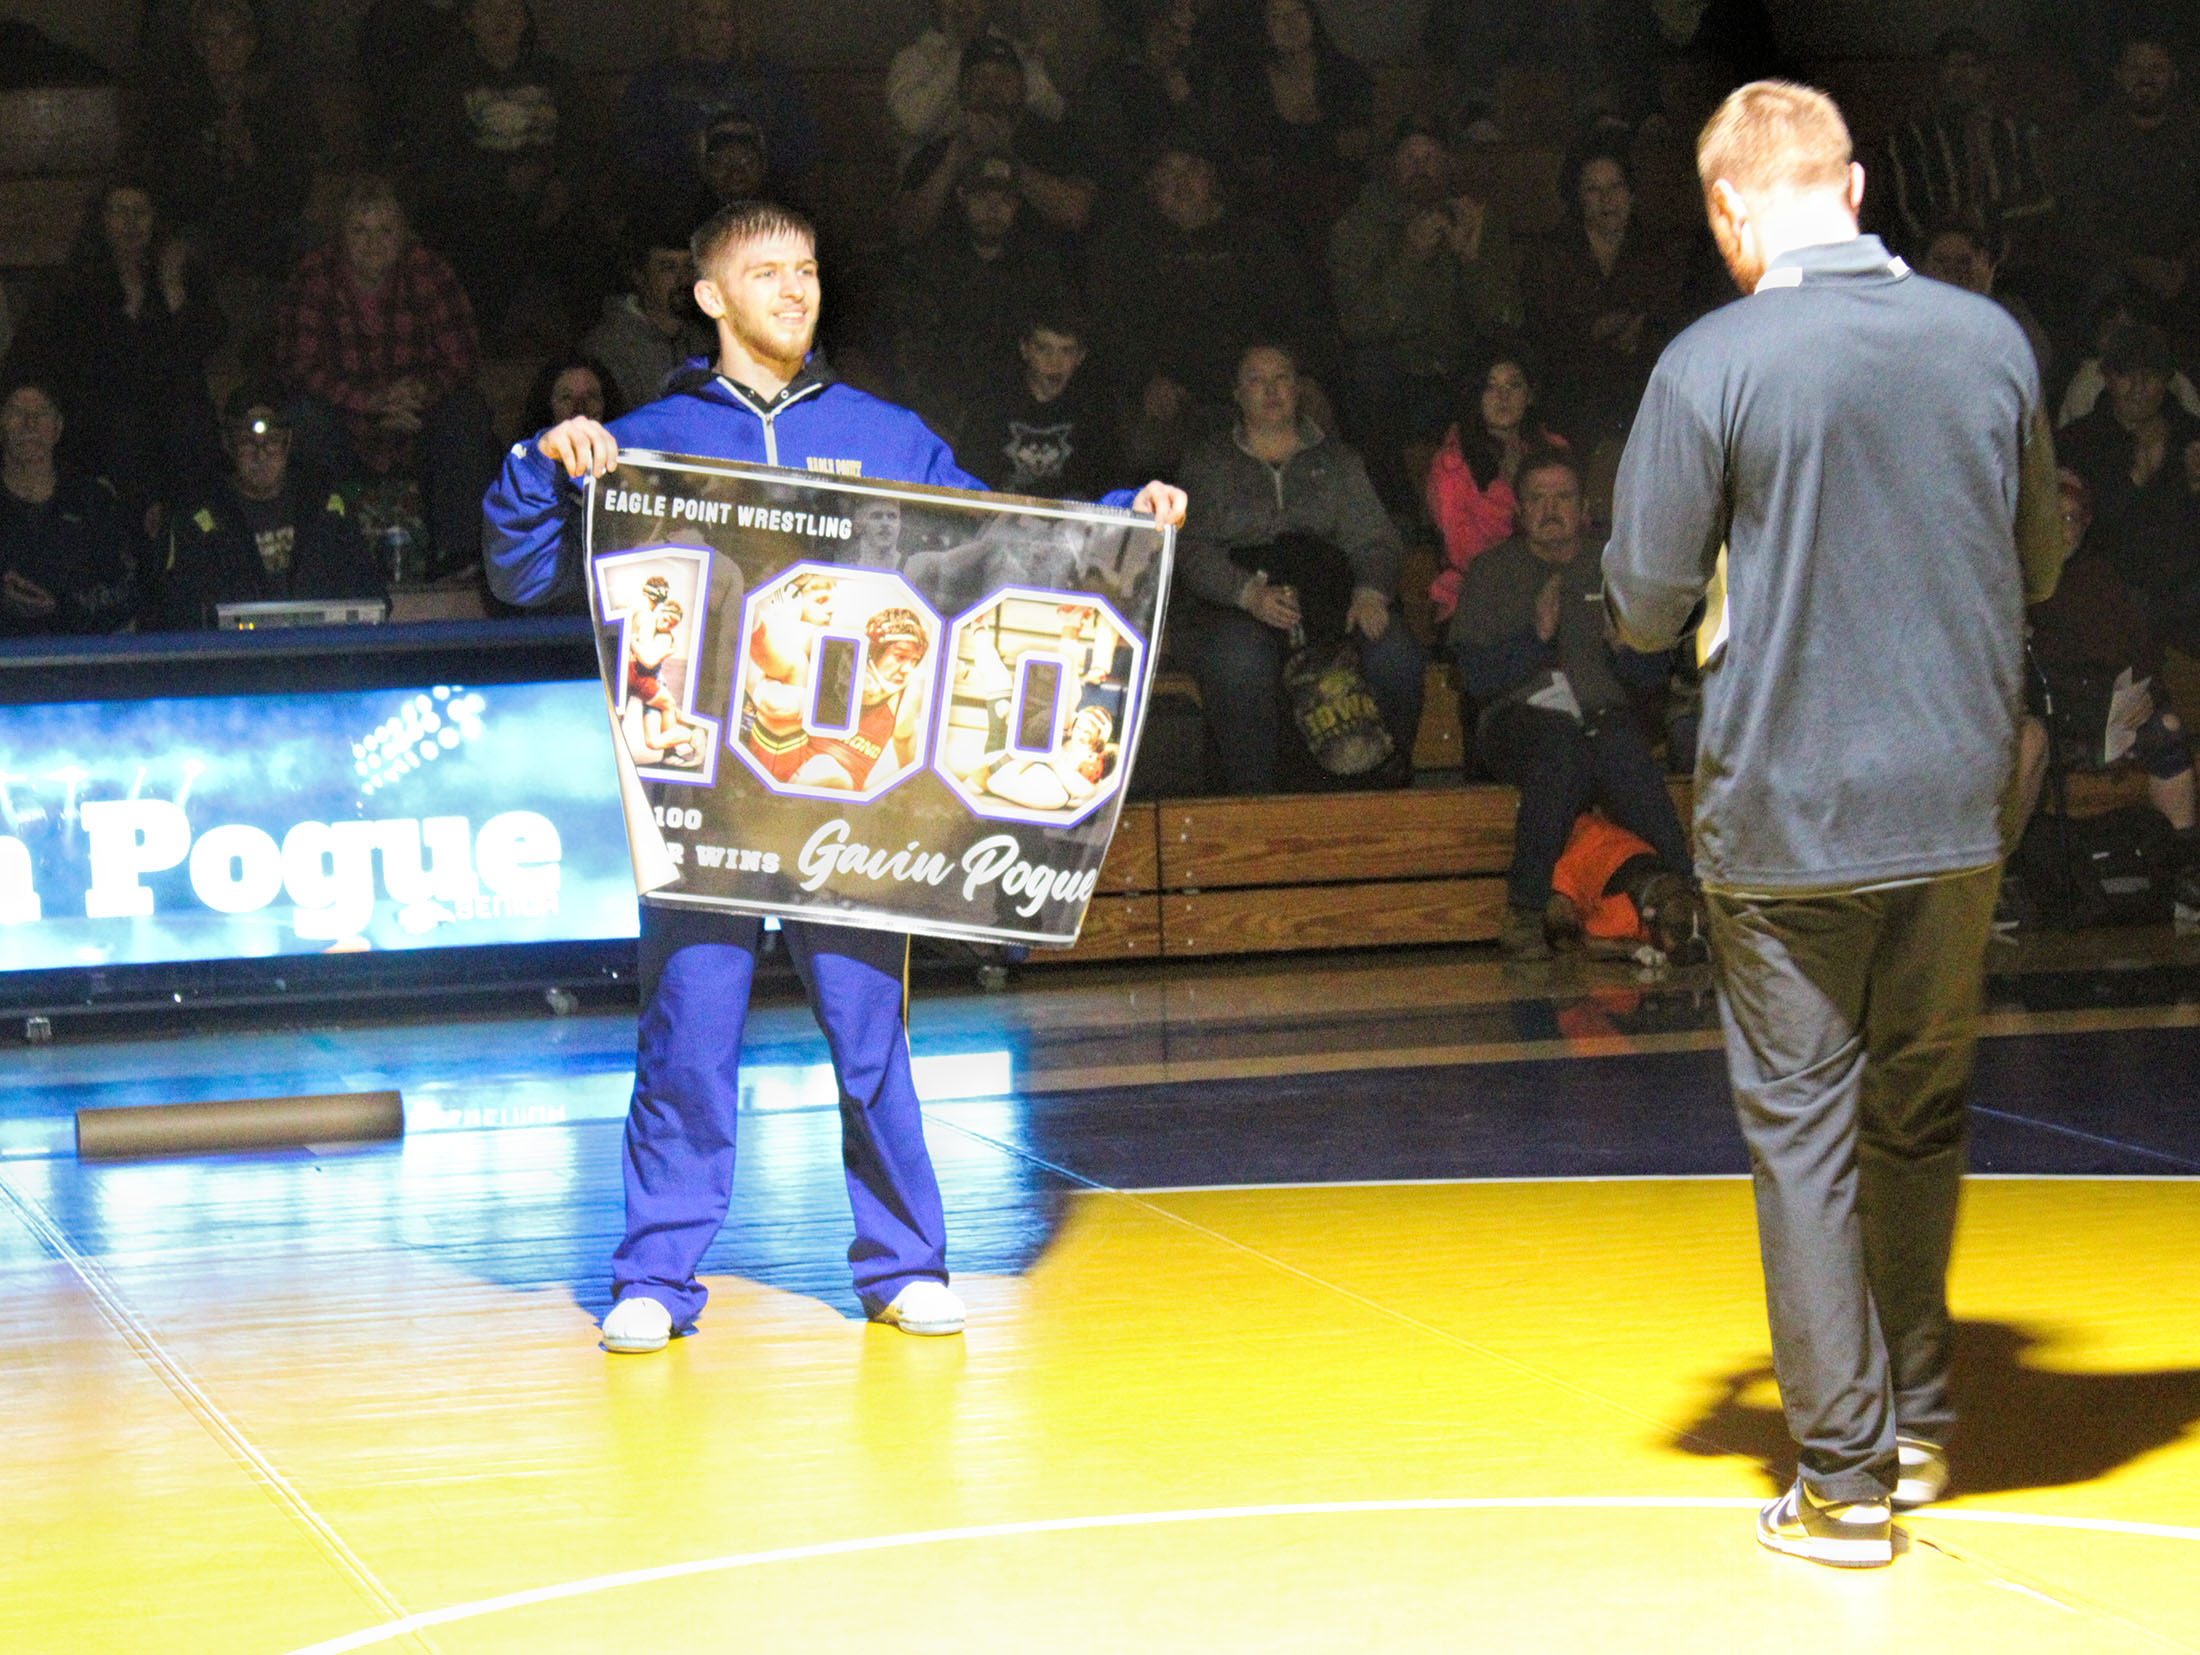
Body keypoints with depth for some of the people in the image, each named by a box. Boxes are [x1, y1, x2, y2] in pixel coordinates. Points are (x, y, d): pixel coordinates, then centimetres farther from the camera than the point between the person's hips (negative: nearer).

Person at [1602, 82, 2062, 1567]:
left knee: (1805, 1134, 4)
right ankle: (1920, 1425, 28)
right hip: (1959, 800, 4)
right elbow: (2040, 560, 12)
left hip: (1785, 814, -4)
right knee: (1923, 1115, 18)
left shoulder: (1714, 363, -12)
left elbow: (1645, 605, -7)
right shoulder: (1992, 341, 0)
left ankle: (1844, 1479, 4)